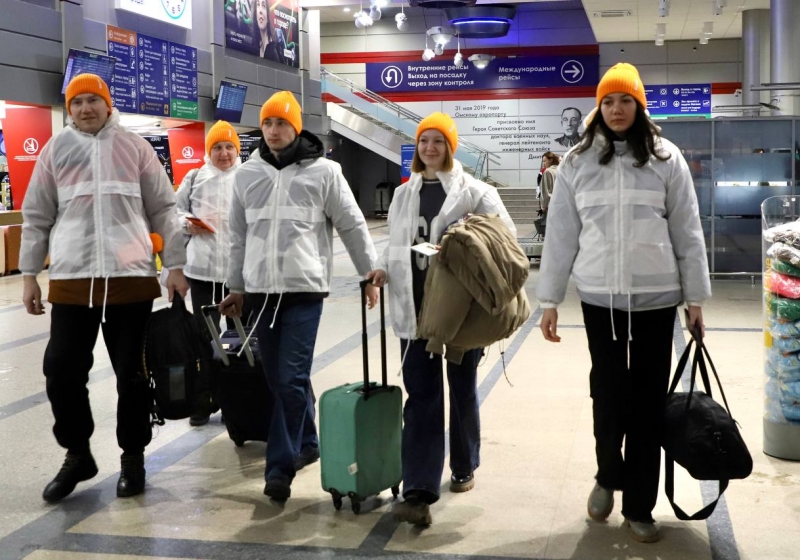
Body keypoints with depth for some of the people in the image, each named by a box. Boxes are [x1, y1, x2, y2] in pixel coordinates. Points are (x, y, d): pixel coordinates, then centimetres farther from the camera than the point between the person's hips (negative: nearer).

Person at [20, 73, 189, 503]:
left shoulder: (135, 147, 5)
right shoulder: (56, 149, 8)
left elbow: (163, 210, 6)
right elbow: (37, 217, 10)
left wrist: (175, 265, 1)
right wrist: (29, 274, 6)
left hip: (131, 278, -1)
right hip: (71, 280, 1)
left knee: (131, 373, 6)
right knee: (62, 368, 0)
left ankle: (133, 457, 21)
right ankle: (77, 454, 19)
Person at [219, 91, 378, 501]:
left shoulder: (323, 171, -2)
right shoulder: (247, 174, 9)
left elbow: (353, 227, 3)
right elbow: (239, 235, 15)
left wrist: (370, 275, 4)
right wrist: (236, 287, 16)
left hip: (304, 289, -4)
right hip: (261, 290, 5)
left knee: (291, 378, -11)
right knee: (277, 379, 11)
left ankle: (280, 466, -6)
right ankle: (306, 443, 30)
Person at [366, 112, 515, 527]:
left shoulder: (474, 191, -2)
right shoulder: (403, 194, 12)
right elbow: (396, 244, 16)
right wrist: (385, 269, -3)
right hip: (416, 308, 2)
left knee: (462, 389, 14)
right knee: (420, 396, -3)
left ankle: (463, 467, 35)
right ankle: (419, 492, -8)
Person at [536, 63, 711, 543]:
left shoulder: (666, 159, 2)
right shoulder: (577, 162, 4)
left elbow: (688, 233, 4)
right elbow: (561, 234, 5)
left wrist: (696, 297, 2)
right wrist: (550, 299, 3)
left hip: (656, 298, 0)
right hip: (599, 298, 0)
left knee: (649, 399, 5)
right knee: (609, 392, 1)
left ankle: (639, 505, 19)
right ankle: (608, 476, 30)